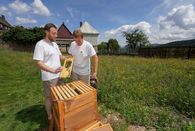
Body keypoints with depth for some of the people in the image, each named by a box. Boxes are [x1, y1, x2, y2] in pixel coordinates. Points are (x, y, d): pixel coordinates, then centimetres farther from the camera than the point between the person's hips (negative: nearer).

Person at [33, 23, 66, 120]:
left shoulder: (55, 44, 9)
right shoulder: (40, 44, -16)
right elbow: (39, 63, -22)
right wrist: (53, 70, -33)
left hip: (59, 75, 8)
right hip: (49, 77, -8)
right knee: (49, 97, 11)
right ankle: (50, 116, 33)